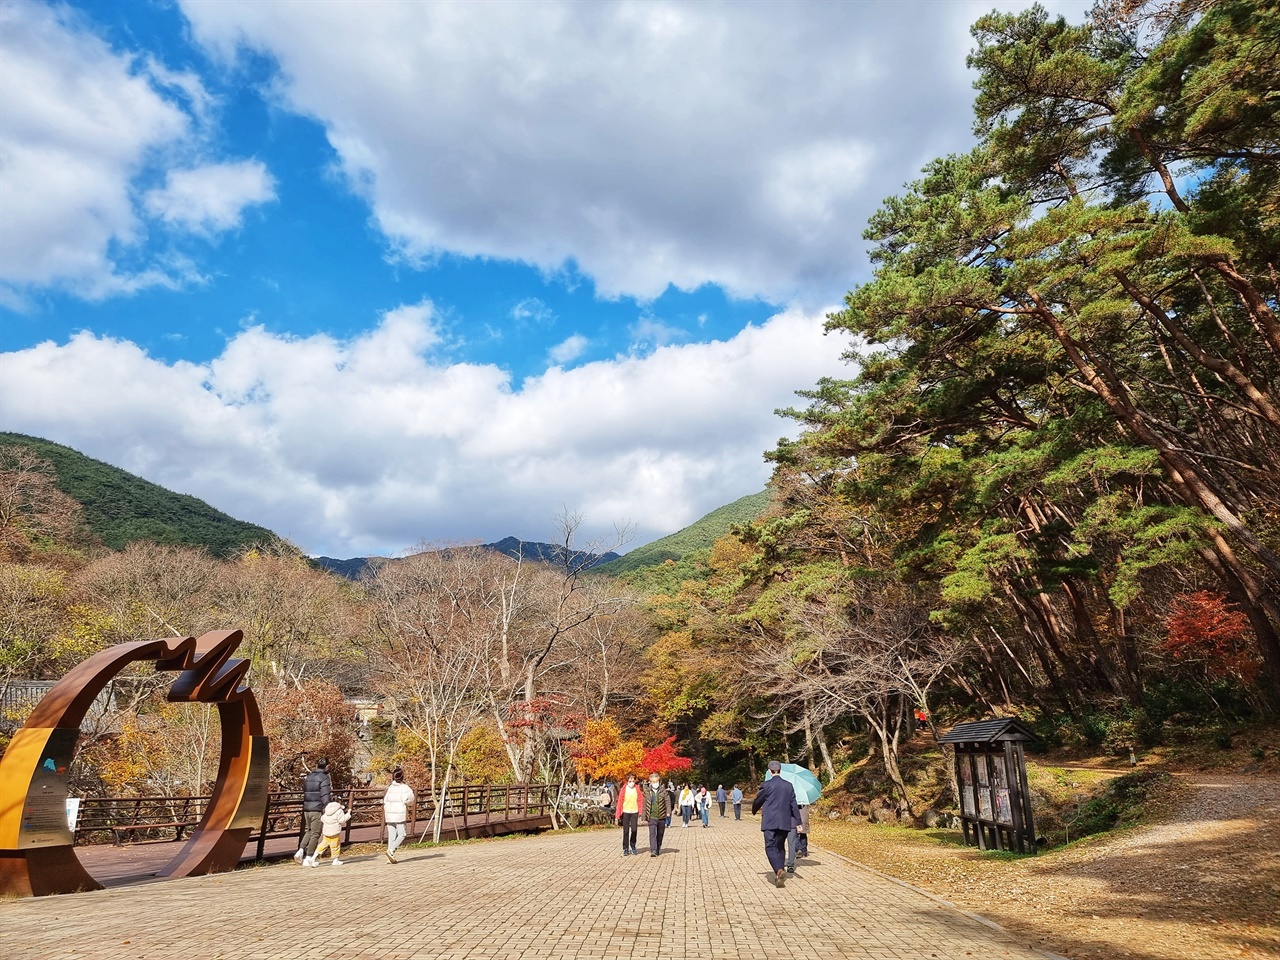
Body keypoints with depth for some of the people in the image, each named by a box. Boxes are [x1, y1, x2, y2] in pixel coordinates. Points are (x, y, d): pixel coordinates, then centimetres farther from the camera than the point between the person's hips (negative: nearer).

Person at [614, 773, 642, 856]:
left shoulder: (637, 789, 2)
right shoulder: (623, 789, -4)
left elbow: (640, 801, 4)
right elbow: (619, 802, -5)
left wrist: (640, 813, -3)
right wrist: (617, 816, -7)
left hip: (634, 812, 1)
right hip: (625, 812, -1)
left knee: (634, 830, 0)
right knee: (626, 831, 0)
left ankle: (632, 846, 23)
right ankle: (625, 849, 11)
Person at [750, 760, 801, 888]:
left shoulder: (766, 785, -7)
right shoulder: (789, 786, 5)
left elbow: (757, 801, 3)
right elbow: (794, 805, 5)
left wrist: (754, 810, 24)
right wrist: (798, 822, 8)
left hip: (770, 822, -4)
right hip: (785, 823, 5)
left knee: (770, 847, -3)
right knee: (780, 847, 16)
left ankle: (779, 870, -24)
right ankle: (779, 876, 19)